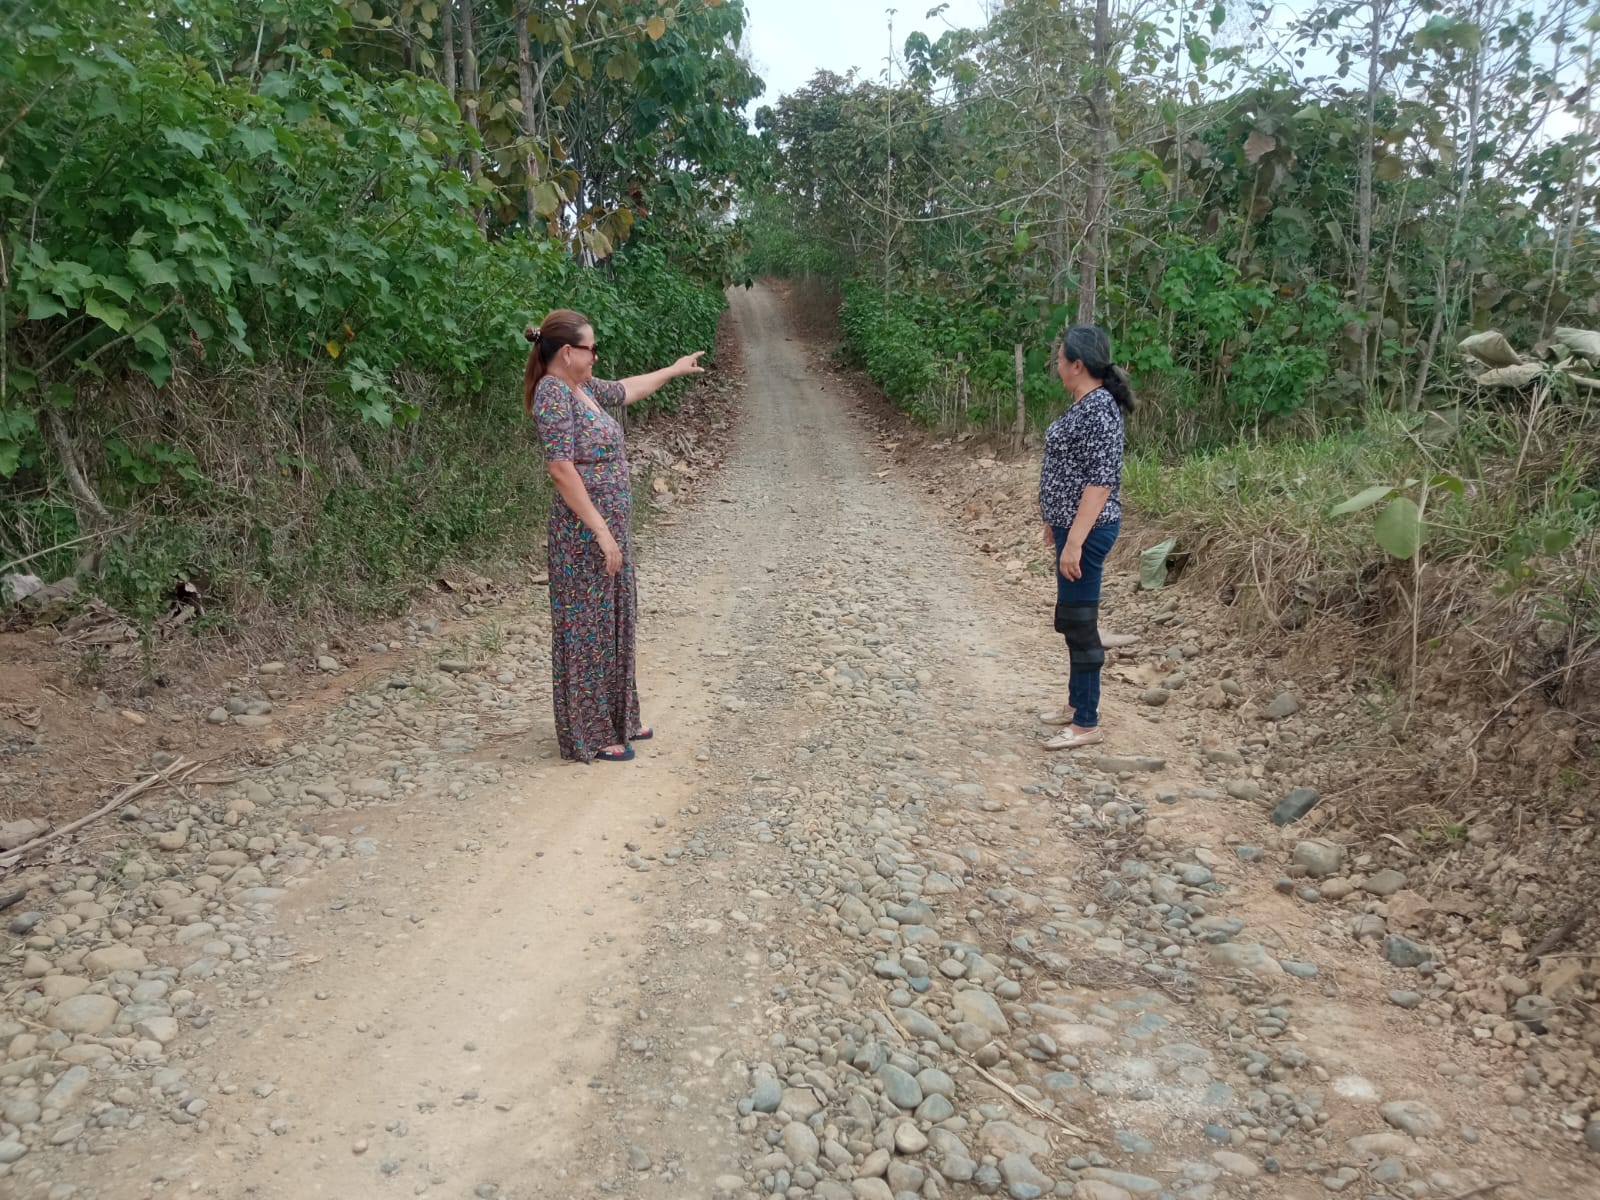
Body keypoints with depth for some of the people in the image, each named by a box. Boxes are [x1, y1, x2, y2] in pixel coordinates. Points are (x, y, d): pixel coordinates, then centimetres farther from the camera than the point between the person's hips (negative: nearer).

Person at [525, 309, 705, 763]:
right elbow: (562, 470, -23)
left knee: (612, 622, 17)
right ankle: (587, 737, 11)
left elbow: (627, 389, 30)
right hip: (584, 531, -10)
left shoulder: (582, 388, 10)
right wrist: (601, 531, -23)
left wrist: (675, 369, 40)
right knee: (586, 628, 0)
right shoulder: (554, 394, -18)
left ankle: (615, 719, 30)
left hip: (609, 524, 10)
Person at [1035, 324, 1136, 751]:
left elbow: (1101, 481, -25)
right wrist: (1057, 524, 24)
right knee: (1072, 621, 18)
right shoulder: (1084, 404, 10)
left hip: (1085, 531, -10)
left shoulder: (1100, 410, -20)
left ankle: (1088, 724, 7)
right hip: (1071, 525, 10)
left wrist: (1075, 542, -27)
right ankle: (1077, 704, 31)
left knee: (1080, 624, -3)